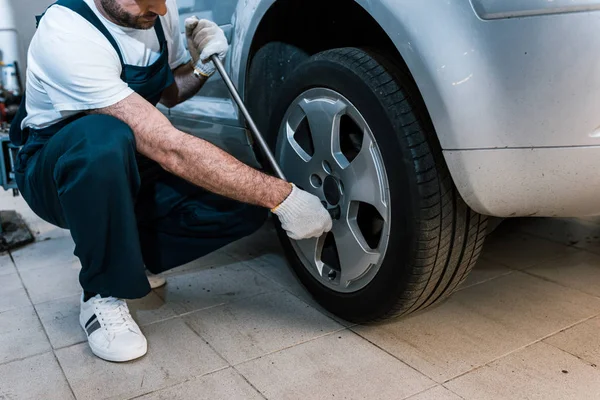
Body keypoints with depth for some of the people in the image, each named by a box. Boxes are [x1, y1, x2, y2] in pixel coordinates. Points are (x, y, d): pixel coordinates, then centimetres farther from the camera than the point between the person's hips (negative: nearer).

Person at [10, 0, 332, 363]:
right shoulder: (67, 33, -30)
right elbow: (168, 149, -37)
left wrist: (202, 67, -11)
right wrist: (281, 196, -36)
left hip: (129, 168, 6)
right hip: (55, 172, -5)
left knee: (247, 202, -16)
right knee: (105, 138, -42)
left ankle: (127, 255, 3)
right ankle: (104, 293, -18)